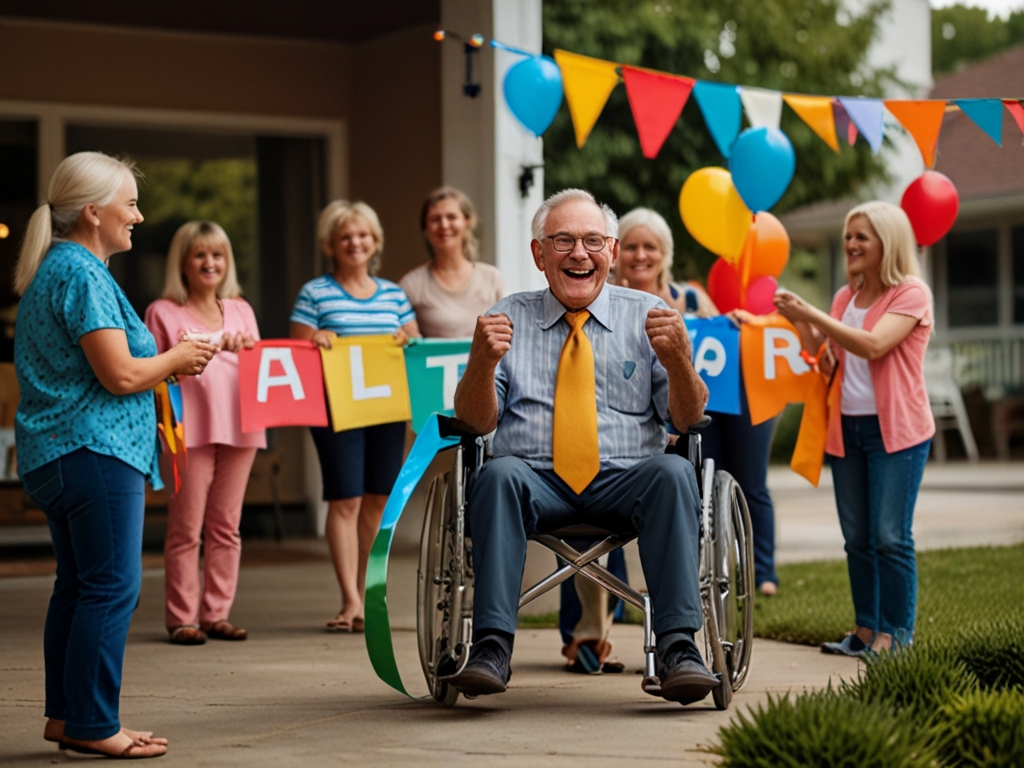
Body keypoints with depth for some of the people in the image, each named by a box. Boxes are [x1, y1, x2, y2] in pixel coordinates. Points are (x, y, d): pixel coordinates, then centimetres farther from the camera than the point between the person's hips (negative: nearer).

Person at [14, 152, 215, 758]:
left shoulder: (52, 270, 19)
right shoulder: (83, 275, -14)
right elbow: (120, 375, -20)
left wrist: (165, 365, 16)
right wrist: (175, 358, -2)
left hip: (57, 453, 11)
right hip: (95, 451, -11)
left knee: (79, 584, 14)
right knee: (113, 586, -8)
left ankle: (66, 715, 18)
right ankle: (93, 724, -6)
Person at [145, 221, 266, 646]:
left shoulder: (240, 310, 18)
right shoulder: (163, 313, 6)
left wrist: (242, 348, -1)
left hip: (237, 427, 4)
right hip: (189, 430, -4)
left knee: (226, 526, 4)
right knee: (186, 527, -5)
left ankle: (217, 614, 9)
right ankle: (182, 618, -2)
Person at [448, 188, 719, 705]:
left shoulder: (647, 315, 12)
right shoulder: (507, 319, 13)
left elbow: (688, 419, 3)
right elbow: (476, 422, 3)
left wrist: (678, 360, -18)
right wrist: (482, 361, -17)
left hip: (626, 482, 0)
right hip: (537, 480, 0)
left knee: (673, 472, -31)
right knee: (499, 474, -32)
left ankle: (678, 646, -36)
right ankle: (491, 645, -37)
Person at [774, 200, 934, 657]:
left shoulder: (911, 293, -7)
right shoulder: (845, 297, 12)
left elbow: (873, 345, -22)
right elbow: (829, 366, 12)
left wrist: (812, 315, -21)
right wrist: (803, 327, -4)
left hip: (895, 430, -6)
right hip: (847, 428, 6)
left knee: (890, 537, -8)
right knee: (857, 538, 8)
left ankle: (895, 635, -3)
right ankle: (866, 630, 14)